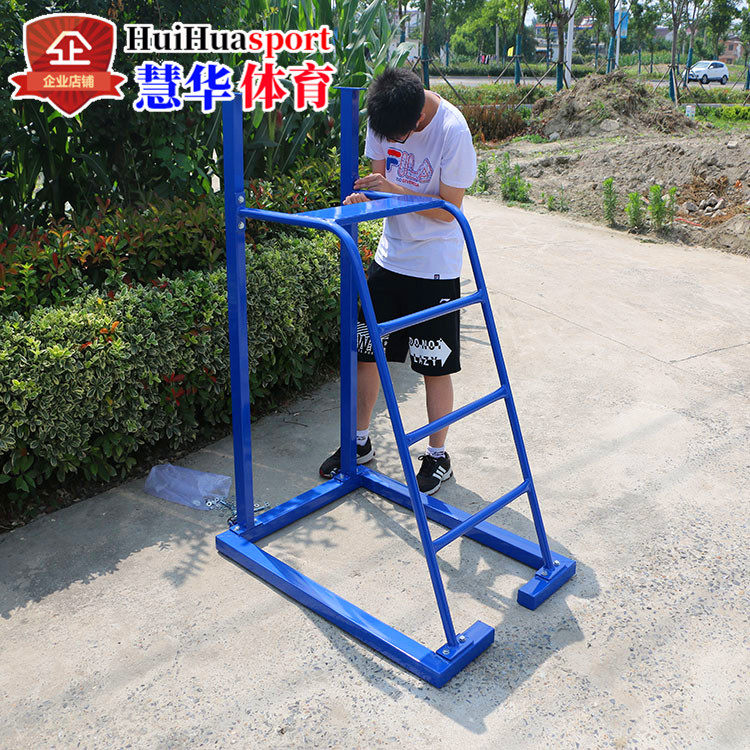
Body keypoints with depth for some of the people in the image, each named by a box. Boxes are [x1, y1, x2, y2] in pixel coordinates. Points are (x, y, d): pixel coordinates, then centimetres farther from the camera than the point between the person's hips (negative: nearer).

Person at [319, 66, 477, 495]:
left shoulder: (452, 131, -20)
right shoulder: (383, 118, -4)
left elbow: (448, 209, -16)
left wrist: (394, 191, -25)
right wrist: (364, 197, -15)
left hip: (436, 266, -5)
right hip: (390, 256, 6)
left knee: (435, 367, 2)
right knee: (366, 351, 10)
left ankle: (438, 456, 21)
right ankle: (360, 442, 28)